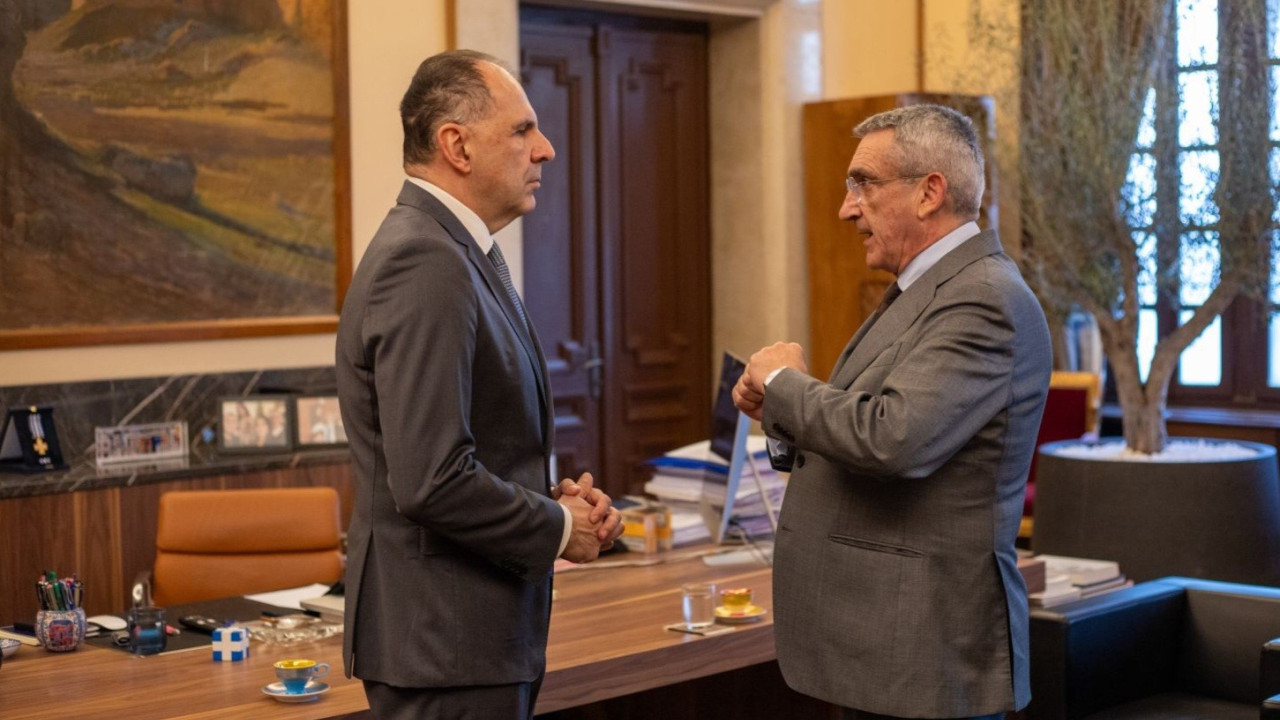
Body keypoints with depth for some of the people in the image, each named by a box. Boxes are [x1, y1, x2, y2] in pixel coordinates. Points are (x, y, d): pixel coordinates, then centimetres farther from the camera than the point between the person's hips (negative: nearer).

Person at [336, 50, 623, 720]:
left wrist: (551, 498, 4)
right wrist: (559, 529, -12)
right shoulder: (426, 265, -20)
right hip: (445, 640, -10)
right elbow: (430, 479, -27)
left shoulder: (456, 252, 12)